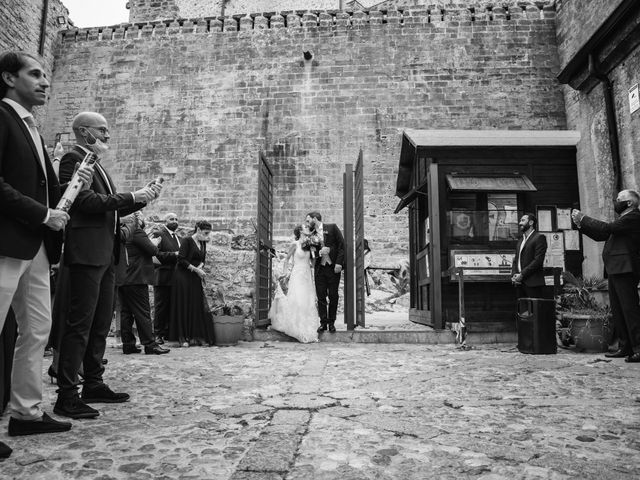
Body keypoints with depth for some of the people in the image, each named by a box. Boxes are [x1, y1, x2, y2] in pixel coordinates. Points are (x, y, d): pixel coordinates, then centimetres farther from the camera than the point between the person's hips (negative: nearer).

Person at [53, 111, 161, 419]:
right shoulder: (73, 158, -6)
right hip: (87, 252, -10)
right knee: (79, 324, -7)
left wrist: (142, 198, 9)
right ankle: (67, 396, 0)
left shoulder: (96, 164, 21)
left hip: (106, 254, 10)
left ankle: (94, 385, 22)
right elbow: (87, 201, -18)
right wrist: (133, 197, -17)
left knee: (101, 323, 13)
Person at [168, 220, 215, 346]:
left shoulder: (203, 243, 10)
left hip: (196, 279, 6)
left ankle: (197, 336, 11)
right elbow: (181, 259, -17)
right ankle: (183, 337, 7)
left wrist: (200, 266, -6)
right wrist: (196, 269, -17)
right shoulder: (187, 241, -11)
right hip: (184, 278, -6)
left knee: (198, 306, 4)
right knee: (185, 307, -1)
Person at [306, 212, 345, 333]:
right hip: (320, 268, 3)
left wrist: (339, 263, -12)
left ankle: (331, 323, 14)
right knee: (321, 297, 0)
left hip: (333, 267, -3)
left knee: (333, 296, 3)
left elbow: (342, 245, -4)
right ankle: (323, 323, 9)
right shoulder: (312, 235, 11)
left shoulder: (332, 227, 1)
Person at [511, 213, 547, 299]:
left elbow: (538, 260, -12)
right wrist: (513, 275, 2)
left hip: (533, 283, -7)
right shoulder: (520, 240, 21)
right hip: (519, 283, 7)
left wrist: (522, 275, -14)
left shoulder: (539, 237, -3)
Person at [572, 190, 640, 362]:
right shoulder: (624, 219, 24)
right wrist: (581, 224, 12)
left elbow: (607, 228, -17)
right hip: (615, 271, 10)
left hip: (625, 270, -10)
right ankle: (625, 347, 16)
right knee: (618, 312, 10)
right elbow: (601, 236, 21)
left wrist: (583, 218, -8)